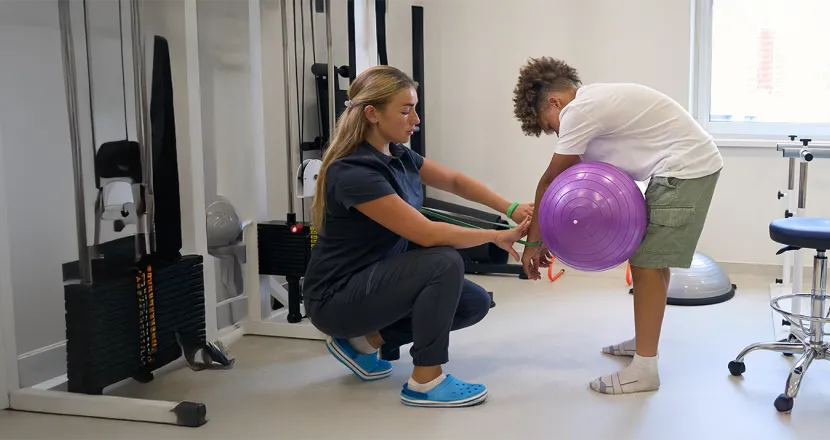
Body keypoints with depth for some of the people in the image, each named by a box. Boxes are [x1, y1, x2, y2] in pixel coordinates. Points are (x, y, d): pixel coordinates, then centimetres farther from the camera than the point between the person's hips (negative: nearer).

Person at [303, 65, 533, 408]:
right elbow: (428, 234, -29)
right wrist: (497, 236, -18)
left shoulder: (397, 155, 1)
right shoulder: (354, 174, -27)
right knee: (445, 263, -26)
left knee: (474, 303, 3)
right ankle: (425, 383, -11)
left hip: (377, 279, 9)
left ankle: (364, 341, 11)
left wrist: (511, 210, -3)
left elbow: (455, 182, 11)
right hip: (337, 298, -9)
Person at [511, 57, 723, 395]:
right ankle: (645, 341, 33)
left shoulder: (579, 111, -14)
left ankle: (644, 369, -6)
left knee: (647, 263, -9)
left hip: (685, 168, -11)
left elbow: (551, 182, -8)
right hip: (692, 165, 11)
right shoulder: (594, 103, 16)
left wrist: (534, 242, -1)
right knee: (652, 257, 20)